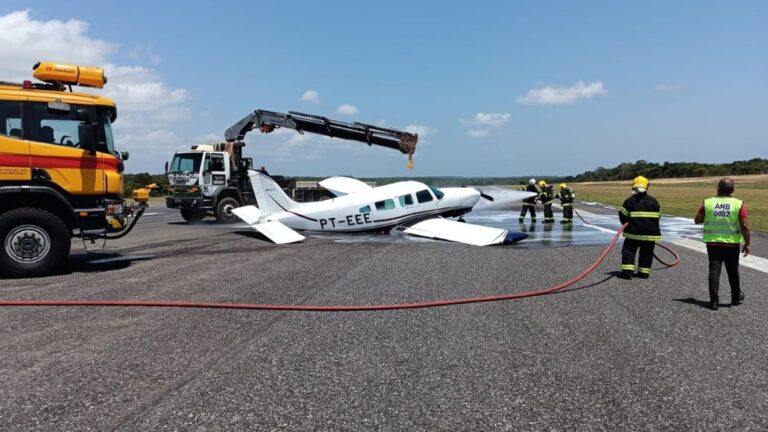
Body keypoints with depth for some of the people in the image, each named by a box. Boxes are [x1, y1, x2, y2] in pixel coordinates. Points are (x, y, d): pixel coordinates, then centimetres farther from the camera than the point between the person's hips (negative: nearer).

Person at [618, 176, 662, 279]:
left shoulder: (629, 201, -5)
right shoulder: (653, 201, 5)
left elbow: (622, 215, -1)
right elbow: (658, 216, 12)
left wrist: (627, 225, 14)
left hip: (634, 232, -3)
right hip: (650, 232, 3)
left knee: (628, 250, 3)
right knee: (647, 252, 13)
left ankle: (627, 270, -9)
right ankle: (644, 272, 13)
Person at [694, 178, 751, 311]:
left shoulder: (707, 203, -4)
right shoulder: (739, 204, -6)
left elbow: (697, 220, 2)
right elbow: (745, 226, -10)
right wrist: (747, 244, -2)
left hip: (713, 243, 0)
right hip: (732, 244, 0)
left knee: (714, 270, 2)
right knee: (733, 271, 15)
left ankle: (714, 300, -2)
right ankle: (736, 297, 33)